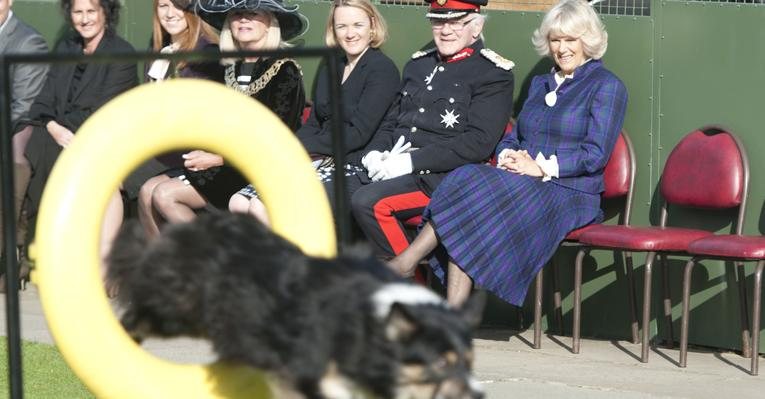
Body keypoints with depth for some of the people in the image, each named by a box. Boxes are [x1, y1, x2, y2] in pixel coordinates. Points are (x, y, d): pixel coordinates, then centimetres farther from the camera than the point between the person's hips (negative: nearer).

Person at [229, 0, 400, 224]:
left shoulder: (382, 69, -5)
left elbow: (359, 133, -13)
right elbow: (313, 124, 16)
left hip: (351, 168, -8)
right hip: (319, 162, 8)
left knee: (264, 209, -27)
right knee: (239, 203, -11)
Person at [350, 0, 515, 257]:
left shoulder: (493, 74, -2)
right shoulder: (418, 65, 20)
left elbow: (479, 142, -12)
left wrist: (410, 162, -18)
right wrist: (375, 154, 0)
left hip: (442, 176, -7)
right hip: (390, 167, 7)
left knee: (368, 202, -29)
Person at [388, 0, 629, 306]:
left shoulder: (606, 86, 2)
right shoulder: (540, 83, 24)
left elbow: (596, 154, -8)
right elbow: (513, 138, 22)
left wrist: (542, 167, -15)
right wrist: (507, 156, -2)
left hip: (571, 196, -6)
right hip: (525, 187, 6)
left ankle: (406, 262, -25)